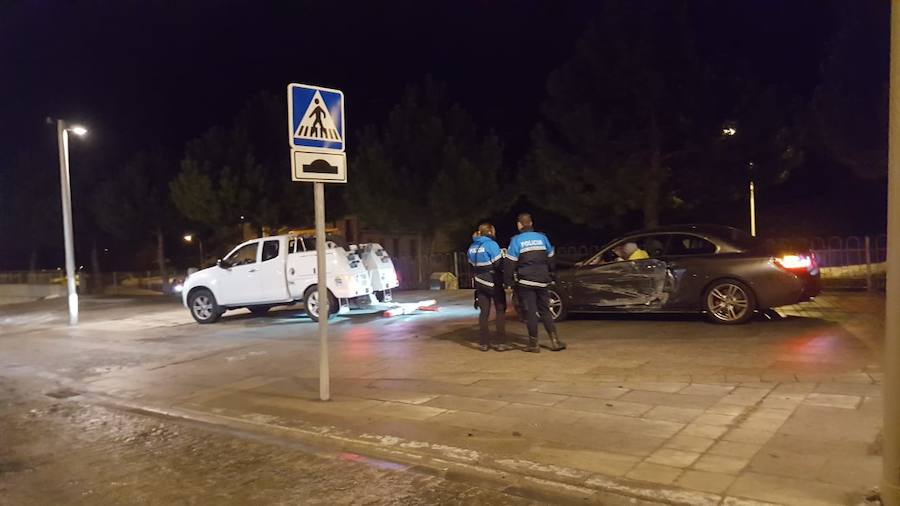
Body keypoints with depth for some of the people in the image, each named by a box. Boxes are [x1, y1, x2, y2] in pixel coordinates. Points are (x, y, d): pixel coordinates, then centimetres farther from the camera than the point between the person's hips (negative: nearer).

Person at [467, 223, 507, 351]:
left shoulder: (472, 248, 6)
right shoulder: (491, 244, -15)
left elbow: (472, 264, 8)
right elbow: (499, 264, -17)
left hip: (480, 283, 6)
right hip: (494, 283, -6)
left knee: (484, 312, 9)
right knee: (500, 311, 5)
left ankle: (483, 343, 8)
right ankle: (501, 342, 1)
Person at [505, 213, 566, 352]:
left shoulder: (516, 240, -6)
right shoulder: (542, 238, 7)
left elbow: (510, 263, -9)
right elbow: (551, 259, 14)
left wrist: (509, 281, -3)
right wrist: (552, 276, 24)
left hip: (525, 282, -4)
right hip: (542, 281, 4)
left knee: (531, 312, 1)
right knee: (545, 311, 12)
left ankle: (533, 344, 6)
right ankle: (555, 341, 7)